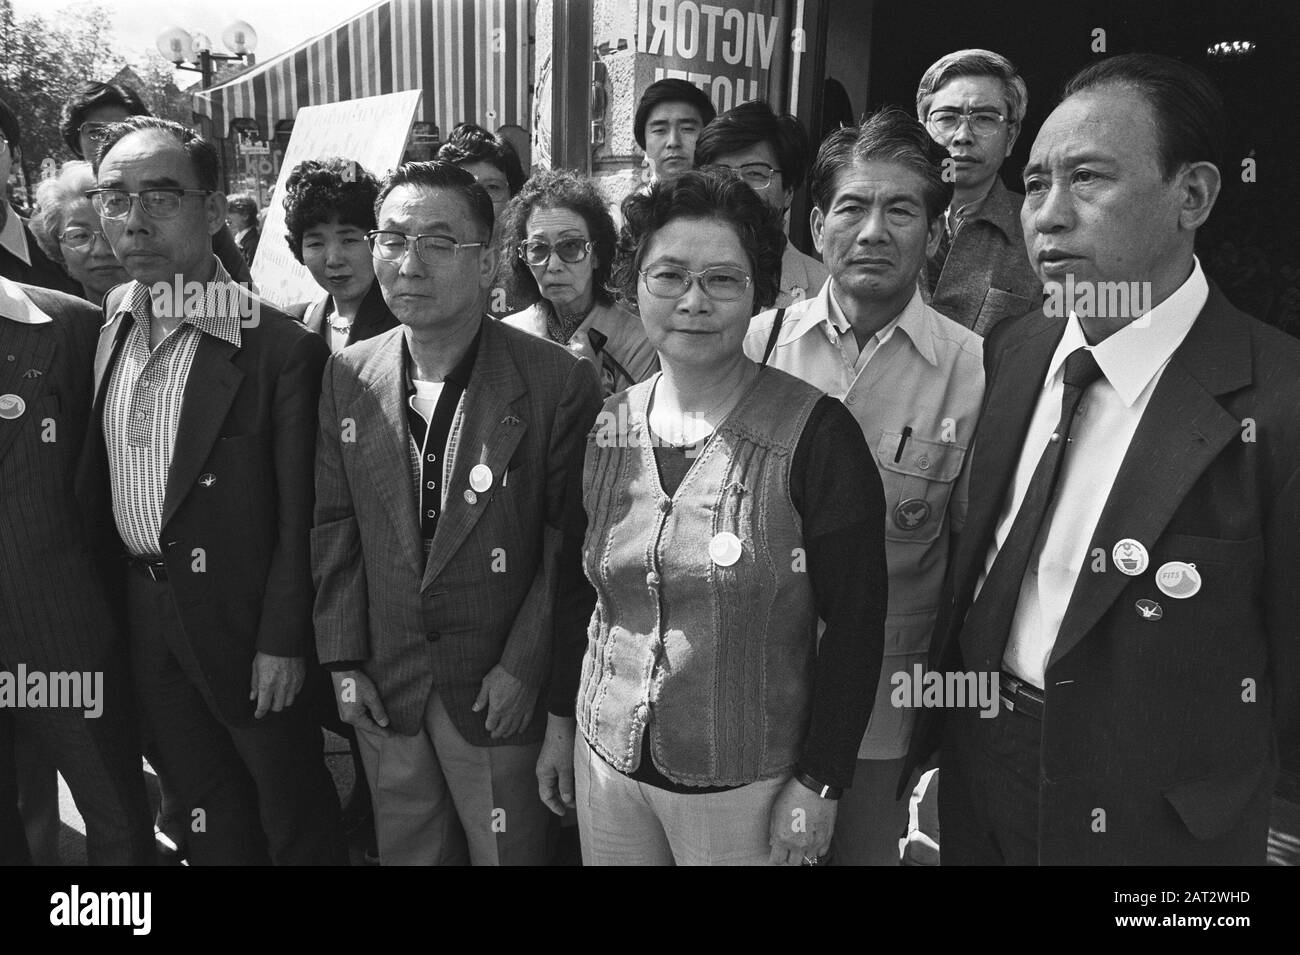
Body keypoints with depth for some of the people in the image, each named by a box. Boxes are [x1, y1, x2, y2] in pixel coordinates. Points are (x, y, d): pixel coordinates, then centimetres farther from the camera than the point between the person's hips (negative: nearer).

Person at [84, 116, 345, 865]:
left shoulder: (280, 346, -17)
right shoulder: (107, 325, 3)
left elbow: (300, 514, -15)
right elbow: (97, 475, 8)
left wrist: (283, 640, -14)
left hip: (243, 622, -5)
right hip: (145, 616, 6)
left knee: (295, 819, 12)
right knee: (210, 816, 21)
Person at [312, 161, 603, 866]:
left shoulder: (558, 382, -14)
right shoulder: (348, 376, 0)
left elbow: (568, 540, -10)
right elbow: (335, 525, 5)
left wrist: (523, 667, -12)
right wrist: (343, 659, 3)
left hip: (500, 688, -3)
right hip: (381, 687, 4)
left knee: (509, 850, 12)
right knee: (405, 849, 20)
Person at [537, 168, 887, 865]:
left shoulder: (815, 435, -15)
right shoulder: (605, 429, 0)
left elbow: (854, 624, -12)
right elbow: (578, 590, 9)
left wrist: (818, 784, -11)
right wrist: (560, 721, 12)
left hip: (746, 786, -4)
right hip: (606, 760, 4)